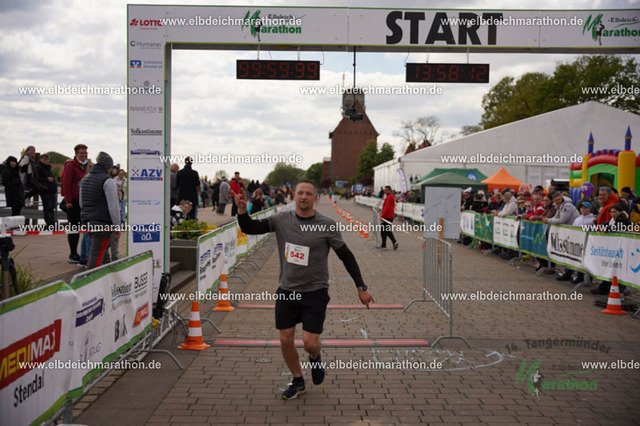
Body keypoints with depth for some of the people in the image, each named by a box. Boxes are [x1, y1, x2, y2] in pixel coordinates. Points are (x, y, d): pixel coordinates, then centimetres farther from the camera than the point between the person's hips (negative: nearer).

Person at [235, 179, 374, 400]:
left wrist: (361, 288, -4)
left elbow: (346, 256, -4)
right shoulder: (282, 220, -3)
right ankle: (297, 381, 30)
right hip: (286, 290, 3)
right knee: (285, 340, 6)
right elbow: (249, 228, 1)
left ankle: (315, 358, 29)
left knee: (310, 342, -9)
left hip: (315, 291, -3)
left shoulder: (327, 225, -10)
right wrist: (242, 210, -20)